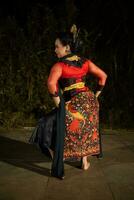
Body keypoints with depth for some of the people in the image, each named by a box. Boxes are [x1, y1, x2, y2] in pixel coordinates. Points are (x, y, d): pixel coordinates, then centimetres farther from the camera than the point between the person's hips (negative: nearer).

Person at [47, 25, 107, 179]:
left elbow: (51, 82, -28)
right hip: (89, 100, 7)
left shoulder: (60, 65, -11)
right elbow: (103, 76, 10)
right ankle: (85, 162, 30)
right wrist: (96, 95, 16)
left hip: (74, 103, -7)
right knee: (87, 130, 21)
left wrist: (57, 103, -17)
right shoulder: (85, 62, 7)